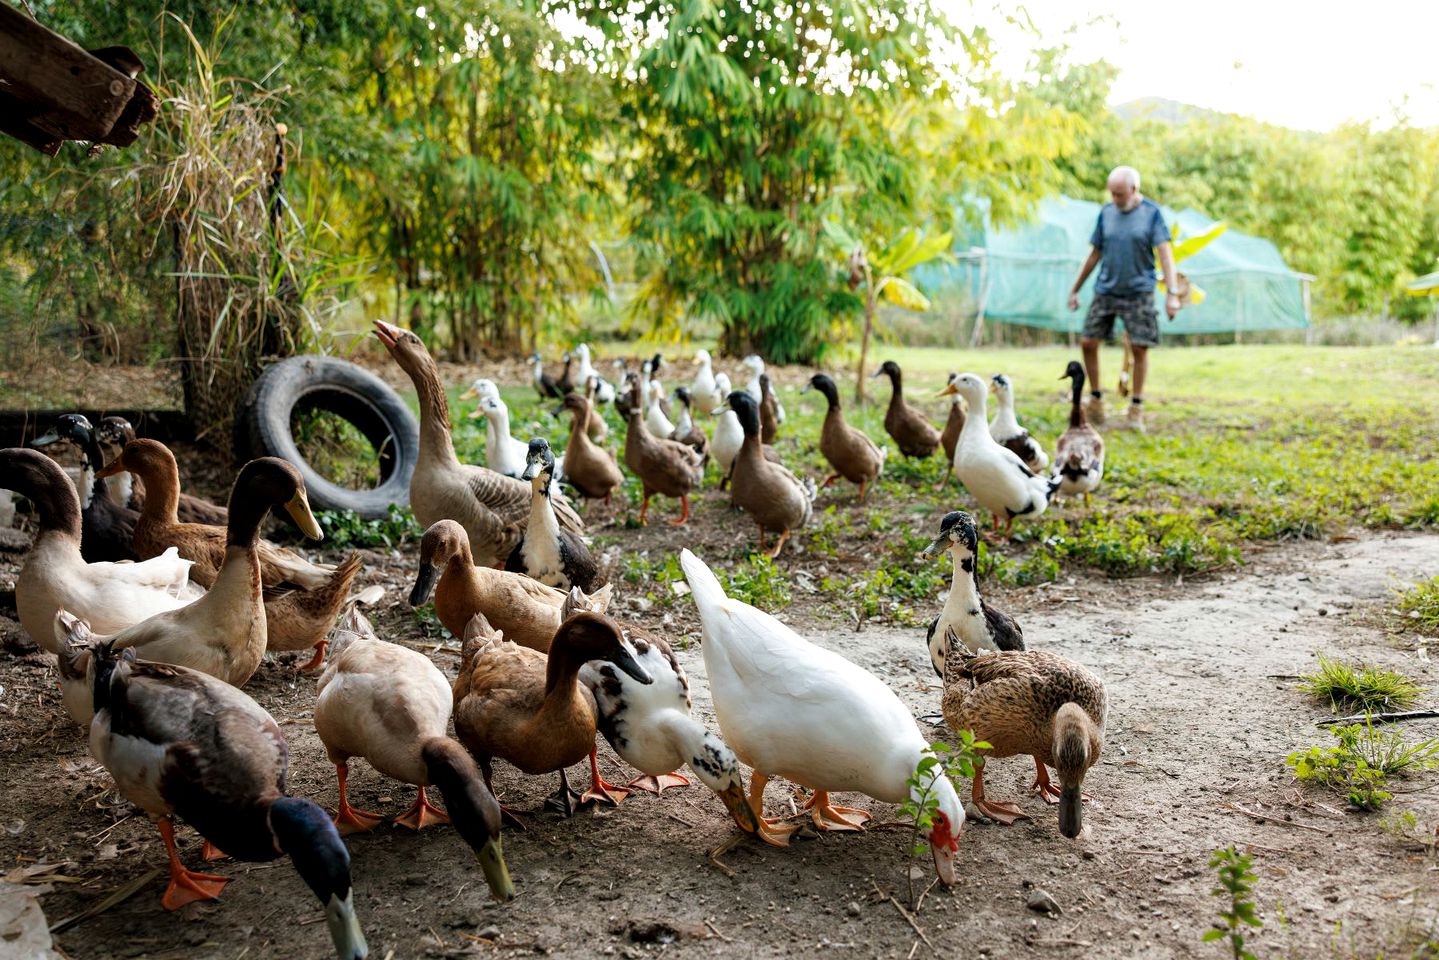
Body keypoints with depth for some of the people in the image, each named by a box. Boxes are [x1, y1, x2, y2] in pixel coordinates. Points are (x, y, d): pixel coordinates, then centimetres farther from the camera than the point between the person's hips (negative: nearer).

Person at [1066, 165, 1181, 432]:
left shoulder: (1151, 213, -3)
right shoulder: (1106, 213, 7)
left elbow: (1165, 253, -8)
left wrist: (1172, 293, -18)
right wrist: (1075, 289, 16)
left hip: (1139, 292, -3)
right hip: (1105, 290, 3)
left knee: (1140, 348, -3)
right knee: (1087, 341, -2)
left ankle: (1136, 409, 8)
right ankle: (1096, 400, 13)